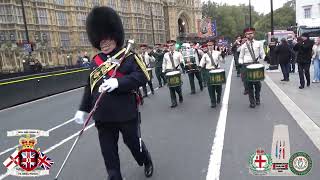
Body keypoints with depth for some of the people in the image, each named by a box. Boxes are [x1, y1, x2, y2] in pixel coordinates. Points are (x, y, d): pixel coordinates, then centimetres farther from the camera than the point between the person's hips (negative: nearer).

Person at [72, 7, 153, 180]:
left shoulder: (128, 57, -5)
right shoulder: (95, 61, 9)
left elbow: (142, 76, -16)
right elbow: (90, 87, 16)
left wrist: (118, 82, -30)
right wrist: (83, 109, 14)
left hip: (126, 114, -4)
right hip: (103, 117, 4)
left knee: (134, 143, 16)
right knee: (108, 152, 10)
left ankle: (147, 162, 47)